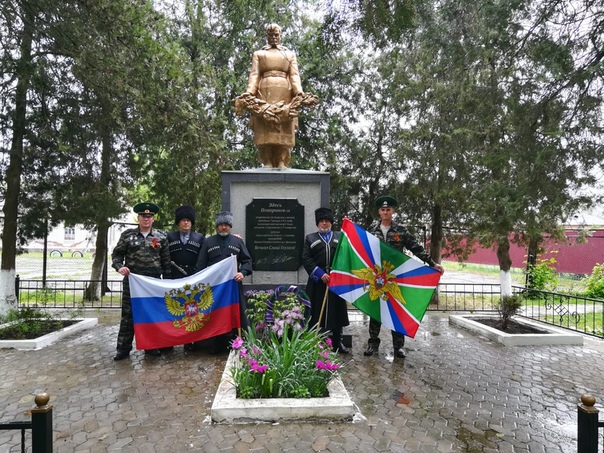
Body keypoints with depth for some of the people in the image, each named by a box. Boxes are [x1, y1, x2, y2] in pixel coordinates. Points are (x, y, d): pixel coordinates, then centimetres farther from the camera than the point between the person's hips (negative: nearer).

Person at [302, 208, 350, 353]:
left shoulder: (340, 237, 14)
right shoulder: (310, 238, 10)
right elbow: (306, 259, -1)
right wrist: (320, 273, -12)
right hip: (317, 282, -1)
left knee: (337, 311, 6)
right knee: (317, 313, 0)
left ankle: (337, 342, 17)